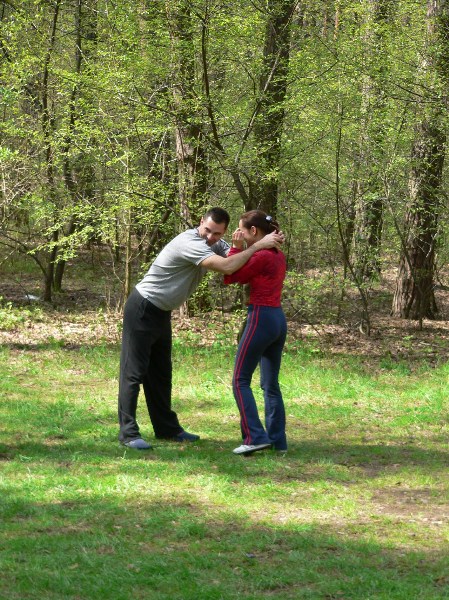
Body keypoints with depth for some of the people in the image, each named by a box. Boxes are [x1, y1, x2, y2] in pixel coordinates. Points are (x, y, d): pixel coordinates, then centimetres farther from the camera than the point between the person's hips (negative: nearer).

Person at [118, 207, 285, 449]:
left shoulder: (214, 244, 3)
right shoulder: (191, 243, -28)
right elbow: (227, 267, -36)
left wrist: (270, 243, -18)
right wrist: (259, 245, -30)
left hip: (161, 312, 10)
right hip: (142, 310, -10)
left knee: (160, 372, 15)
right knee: (134, 371, -8)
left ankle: (166, 427, 22)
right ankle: (128, 432, -8)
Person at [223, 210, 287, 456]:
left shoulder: (262, 257, -15)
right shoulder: (278, 255, 12)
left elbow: (230, 277, -7)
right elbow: (246, 275, 16)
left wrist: (236, 248, -6)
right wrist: (240, 250, 7)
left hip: (260, 319, -9)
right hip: (279, 319, 9)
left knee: (240, 380, -1)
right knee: (271, 383, 13)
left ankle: (255, 437, -8)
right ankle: (277, 439, 13)